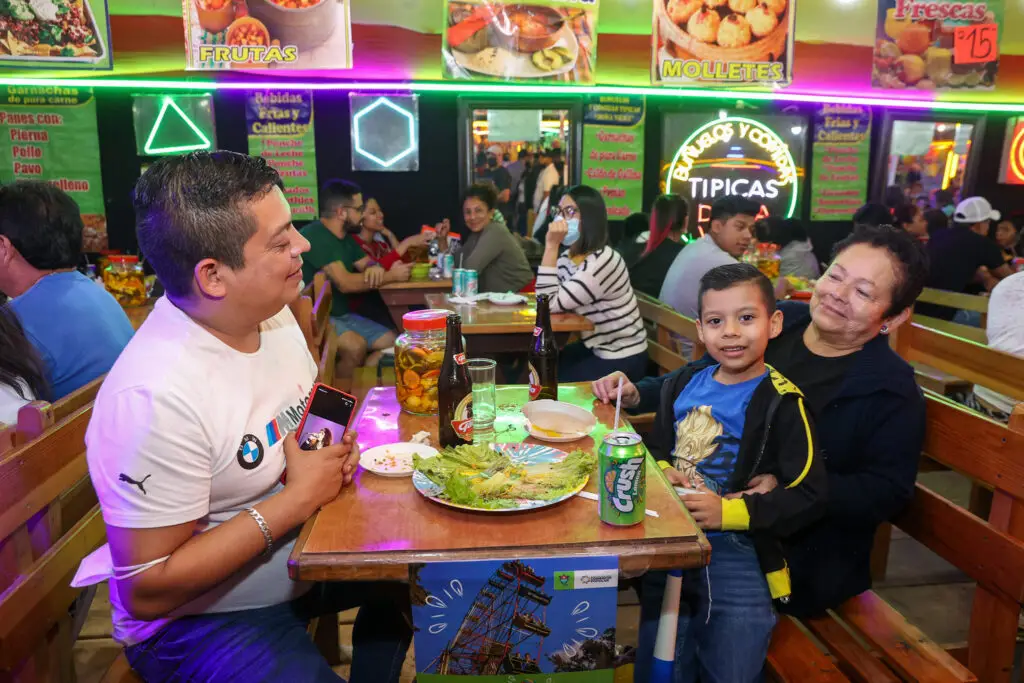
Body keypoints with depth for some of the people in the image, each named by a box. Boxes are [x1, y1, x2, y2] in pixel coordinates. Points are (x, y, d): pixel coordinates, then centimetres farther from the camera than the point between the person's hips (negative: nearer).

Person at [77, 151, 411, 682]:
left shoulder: (272, 312, -6)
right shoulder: (155, 398, -31)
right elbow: (145, 591, -25)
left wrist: (332, 451, -10)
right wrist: (297, 498, -25)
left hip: (299, 561, 8)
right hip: (198, 623, -7)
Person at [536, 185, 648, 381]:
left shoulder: (602, 261, -28)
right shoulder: (570, 256, 2)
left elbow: (549, 304, -29)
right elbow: (545, 298, -6)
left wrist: (551, 246, -31)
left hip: (621, 359, -8)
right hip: (595, 347, 8)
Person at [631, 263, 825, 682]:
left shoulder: (782, 403, -14)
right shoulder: (684, 384, 4)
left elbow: (808, 497, -18)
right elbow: (657, 447, 16)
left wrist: (728, 512, -23)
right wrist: (662, 473, -6)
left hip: (737, 557, -5)